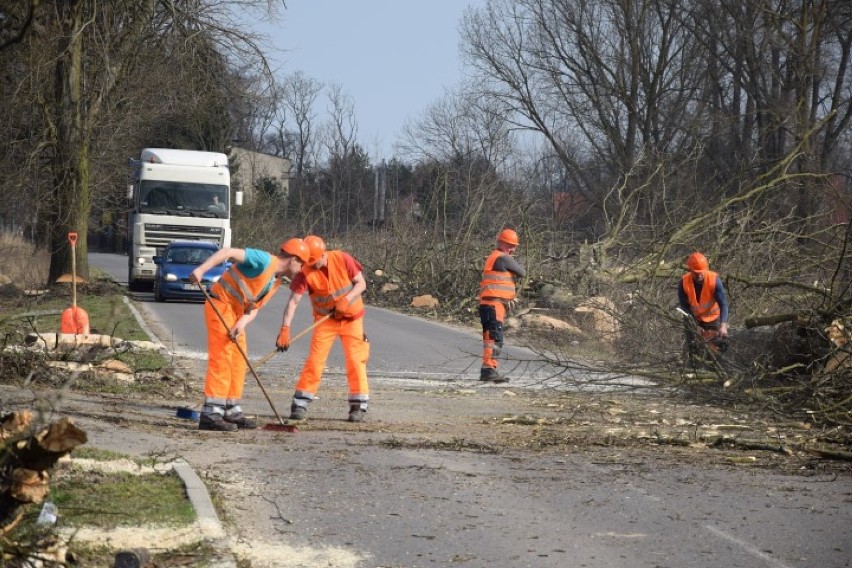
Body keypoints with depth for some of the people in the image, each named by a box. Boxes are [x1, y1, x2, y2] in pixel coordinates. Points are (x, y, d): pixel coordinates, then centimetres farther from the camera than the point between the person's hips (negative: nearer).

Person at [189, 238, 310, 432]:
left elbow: (254, 307, 8)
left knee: (238, 362, 12)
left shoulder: (276, 283, 13)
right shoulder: (264, 260, -16)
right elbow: (228, 252, -24)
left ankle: (232, 411, 19)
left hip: (236, 312, 10)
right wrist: (202, 269, -35)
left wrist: (242, 323, -14)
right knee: (221, 359, -13)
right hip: (221, 305, -10)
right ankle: (211, 414, -15)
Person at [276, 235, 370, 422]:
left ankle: (358, 406, 5)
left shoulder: (342, 259, -17)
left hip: (351, 317, 0)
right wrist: (285, 328, -36)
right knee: (315, 359, -8)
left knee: (355, 359, -3)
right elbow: (294, 300, -25)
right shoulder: (305, 272, -19)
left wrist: (346, 300, -26)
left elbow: (361, 283, -9)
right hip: (325, 319, 0)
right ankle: (300, 404, -1)